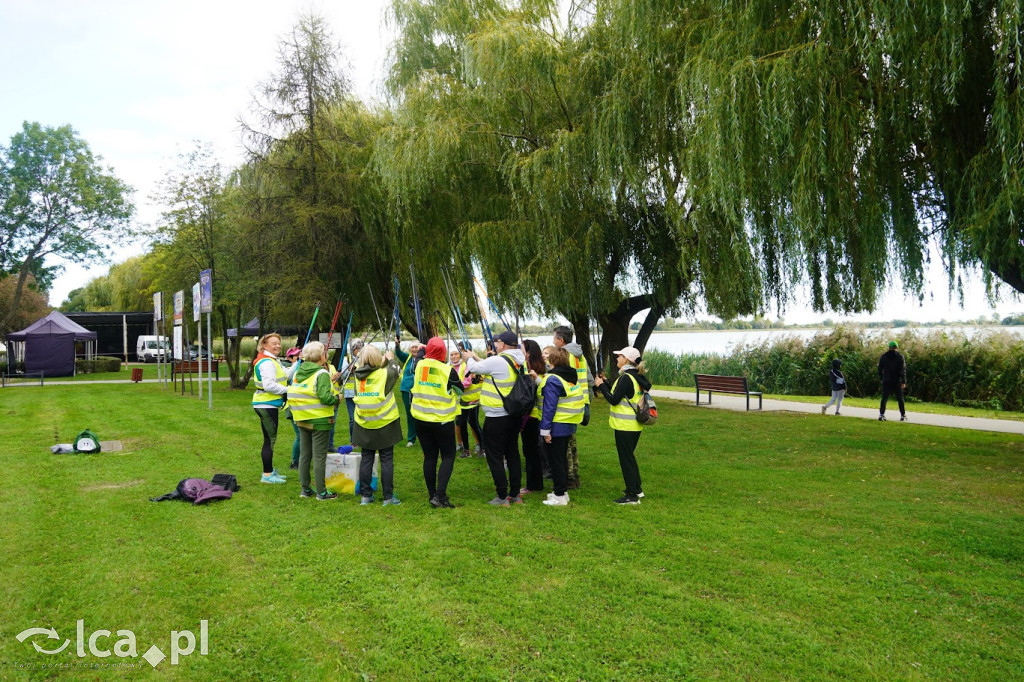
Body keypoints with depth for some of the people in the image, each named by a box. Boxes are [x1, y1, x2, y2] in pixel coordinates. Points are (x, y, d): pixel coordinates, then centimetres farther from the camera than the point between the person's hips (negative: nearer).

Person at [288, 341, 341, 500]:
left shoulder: (298, 372, 8)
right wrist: (337, 399, -6)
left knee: (304, 455, 15)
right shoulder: (322, 374, -14)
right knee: (319, 457, 0)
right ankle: (321, 492, 6)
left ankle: (305, 489, 22)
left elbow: (292, 394, 9)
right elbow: (325, 397, -23)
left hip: (302, 420, 7)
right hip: (319, 421, -7)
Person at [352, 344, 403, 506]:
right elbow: (397, 370, 5)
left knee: (366, 459, 12)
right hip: (385, 423, -4)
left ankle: (365, 496, 16)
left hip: (364, 424, 4)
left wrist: (384, 362, 22)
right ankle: (388, 497, 8)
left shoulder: (358, 375, -3)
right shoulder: (384, 373, -15)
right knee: (387, 459, 5)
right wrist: (390, 359, 22)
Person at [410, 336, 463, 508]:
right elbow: (460, 389, 1)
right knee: (448, 456, 5)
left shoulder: (419, 365, -2)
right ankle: (440, 495, -7)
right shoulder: (448, 370, -14)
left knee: (429, 457, 12)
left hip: (421, 419, 4)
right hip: (442, 421, -4)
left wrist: (422, 350, 40)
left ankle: (433, 495, 17)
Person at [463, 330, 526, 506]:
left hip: (496, 417, -8)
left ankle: (502, 497, 5)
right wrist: (476, 357, 26)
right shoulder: (518, 361, 5)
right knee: (513, 455, 15)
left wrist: (469, 358, 17)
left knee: (495, 457, 2)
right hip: (514, 416, 8)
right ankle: (515, 495, 22)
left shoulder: (497, 361, -20)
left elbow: (474, 368, -5)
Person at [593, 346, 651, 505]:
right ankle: (637, 489, 30)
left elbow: (614, 400, -20)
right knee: (630, 457, 21)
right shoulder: (637, 377, 10)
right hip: (635, 425, 10)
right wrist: (605, 383, 12)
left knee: (626, 459, -1)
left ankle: (632, 495, 4)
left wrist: (601, 386, -9)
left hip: (625, 426, -10)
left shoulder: (626, 378, -19)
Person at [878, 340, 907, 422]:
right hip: (897, 382, -1)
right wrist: (903, 382, -10)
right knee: (900, 399, 9)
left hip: (886, 382, 1)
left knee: (884, 399, 1)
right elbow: (903, 370, -8)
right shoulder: (900, 357, -4)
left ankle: (881, 415, -9)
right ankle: (903, 415, 14)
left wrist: (881, 378, 16)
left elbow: (880, 368, 8)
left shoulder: (883, 357, 4)